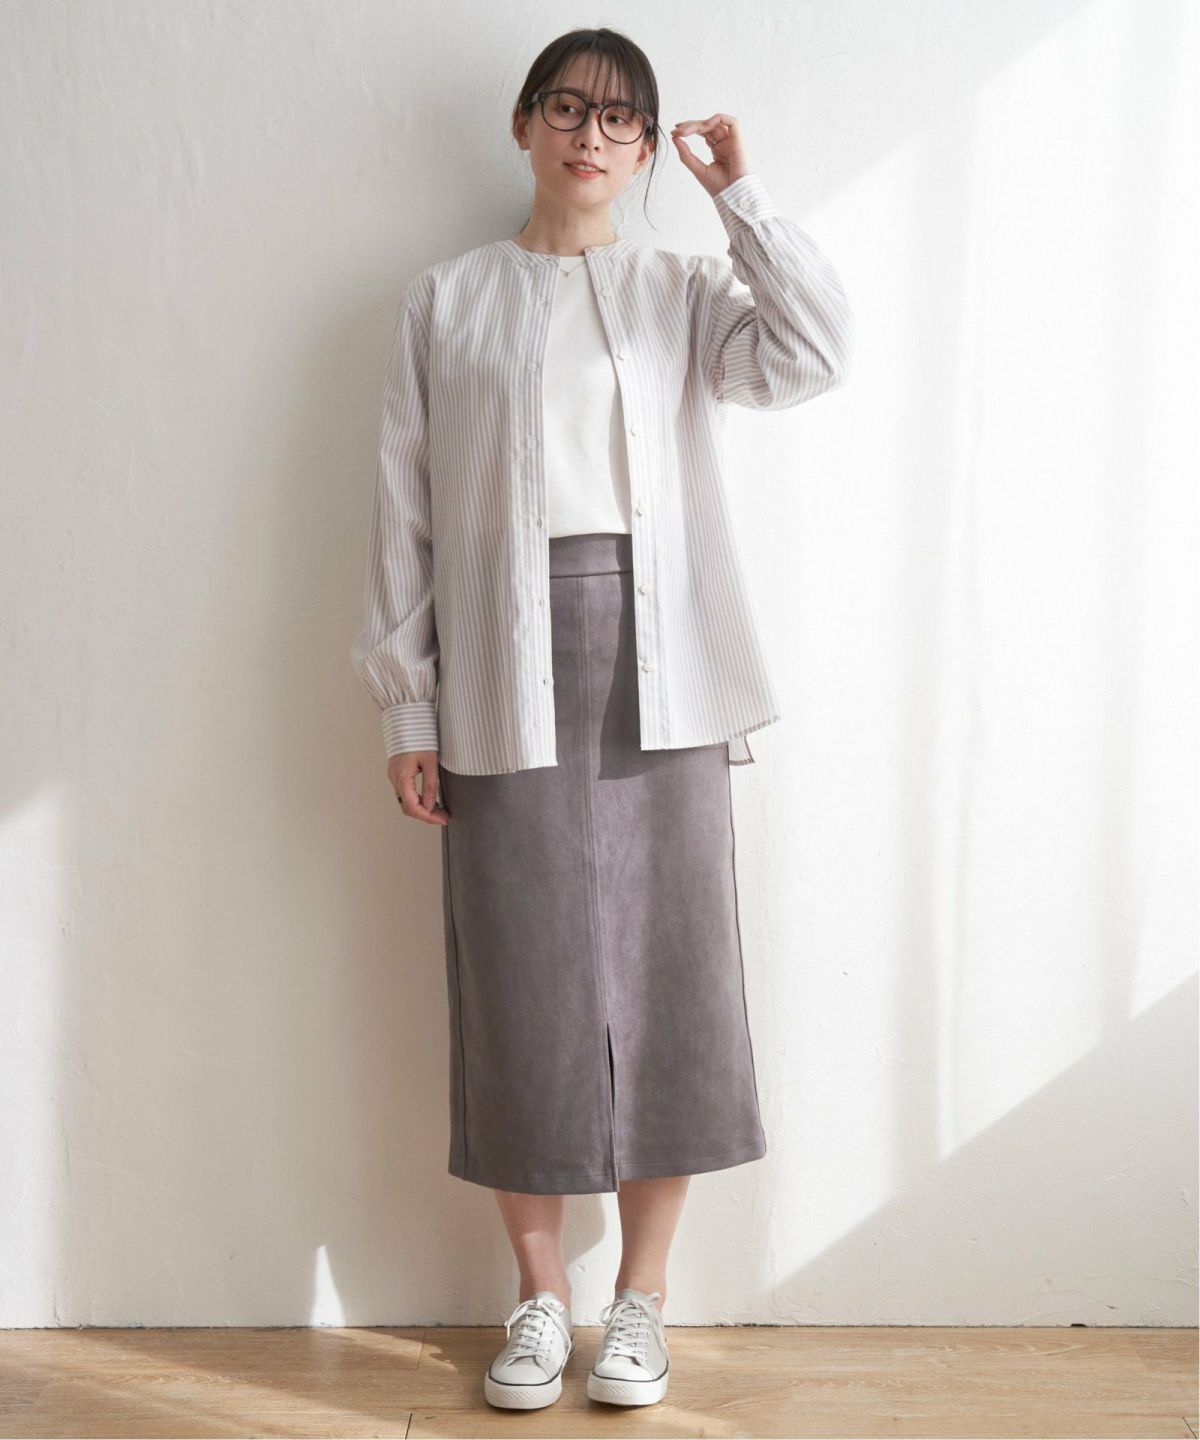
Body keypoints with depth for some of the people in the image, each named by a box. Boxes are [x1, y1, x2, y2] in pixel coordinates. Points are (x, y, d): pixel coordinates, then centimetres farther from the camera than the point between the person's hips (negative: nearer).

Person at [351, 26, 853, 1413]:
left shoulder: (685, 292, 10)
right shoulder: (446, 301, 8)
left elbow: (814, 353, -9)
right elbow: (404, 515, 5)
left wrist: (741, 193, -6)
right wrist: (406, 706, 0)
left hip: (659, 669, 1)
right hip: (506, 677, 0)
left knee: (664, 966, 3)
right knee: (520, 977, 3)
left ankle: (642, 1294, 19)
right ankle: (539, 1293, 21)